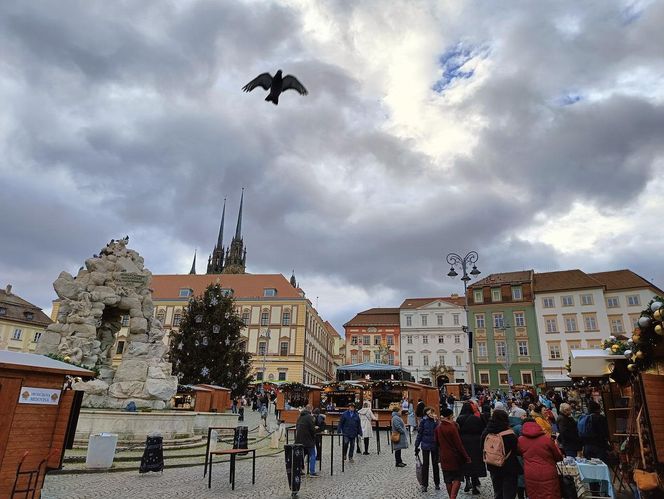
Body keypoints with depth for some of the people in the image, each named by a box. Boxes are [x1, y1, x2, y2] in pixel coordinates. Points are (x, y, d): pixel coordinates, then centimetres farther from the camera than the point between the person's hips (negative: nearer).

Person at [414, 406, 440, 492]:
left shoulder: (436, 421, -2)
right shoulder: (424, 421, -8)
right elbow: (420, 433, -4)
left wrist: (435, 421, -22)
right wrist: (417, 446, -2)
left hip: (434, 445, 2)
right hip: (425, 445, -2)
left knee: (435, 464, 12)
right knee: (425, 464, 5)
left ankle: (437, 483, 26)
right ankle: (424, 484, 14)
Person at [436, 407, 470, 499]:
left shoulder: (438, 428, 1)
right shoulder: (452, 428, -18)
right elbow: (459, 444, -16)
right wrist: (466, 457, -9)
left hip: (444, 457, 6)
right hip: (454, 457, -5)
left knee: (448, 480, 15)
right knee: (457, 479, 5)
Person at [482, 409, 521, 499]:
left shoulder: (487, 433, -7)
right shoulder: (510, 435, -22)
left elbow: (483, 448, 7)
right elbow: (517, 451, -11)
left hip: (493, 468, 5)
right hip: (509, 468, -4)